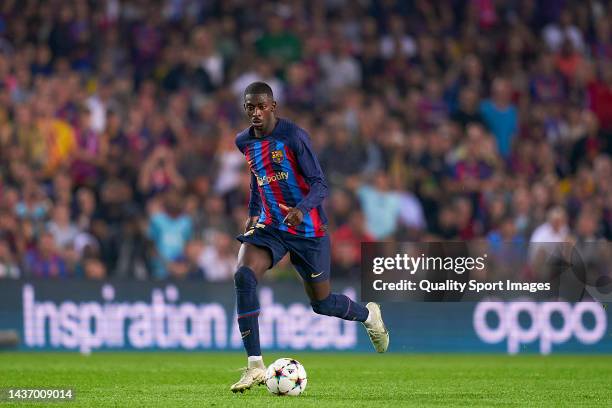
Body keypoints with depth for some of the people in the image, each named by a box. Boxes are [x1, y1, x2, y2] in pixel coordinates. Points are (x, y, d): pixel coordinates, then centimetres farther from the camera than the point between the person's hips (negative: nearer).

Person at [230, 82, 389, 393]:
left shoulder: (293, 136, -17)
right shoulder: (244, 142, 3)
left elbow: (319, 185, -20)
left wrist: (302, 209, -38)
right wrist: (252, 213, 16)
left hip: (308, 229, -4)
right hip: (270, 226, 4)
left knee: (321, 303, 8)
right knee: (243, 277, -24)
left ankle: (369, 315, 46)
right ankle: (255, 366, -23)